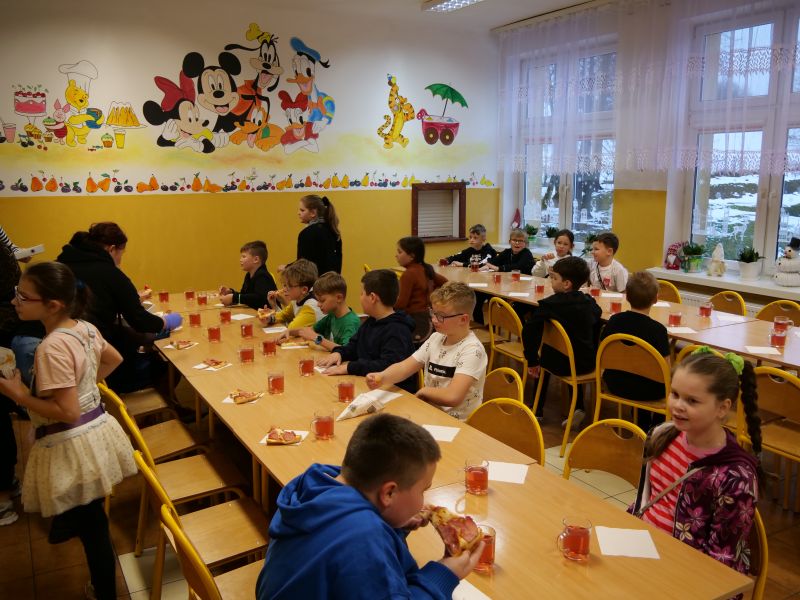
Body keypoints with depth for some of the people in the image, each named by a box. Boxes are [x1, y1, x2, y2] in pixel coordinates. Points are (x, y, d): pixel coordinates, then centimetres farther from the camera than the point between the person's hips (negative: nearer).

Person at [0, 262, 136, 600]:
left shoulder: (52, 347, -26)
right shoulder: (86, 329, 0)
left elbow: (68, 412, -25)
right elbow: (114, 359, 19)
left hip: (72, 445, -9)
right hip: (96, 431, 9)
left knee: (90, 526, 8)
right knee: (92, 521, 26)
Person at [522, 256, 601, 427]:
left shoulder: (549, 304, -16)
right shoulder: (589, 302, 0)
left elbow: (529, 330, -23)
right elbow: (596, 328, 14)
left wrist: (532, 360, -12)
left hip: (561, 364, -4)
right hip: (588, 363, 4)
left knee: (544, 360, 29)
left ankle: (537, 411, 28)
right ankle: (578, 407, 22)